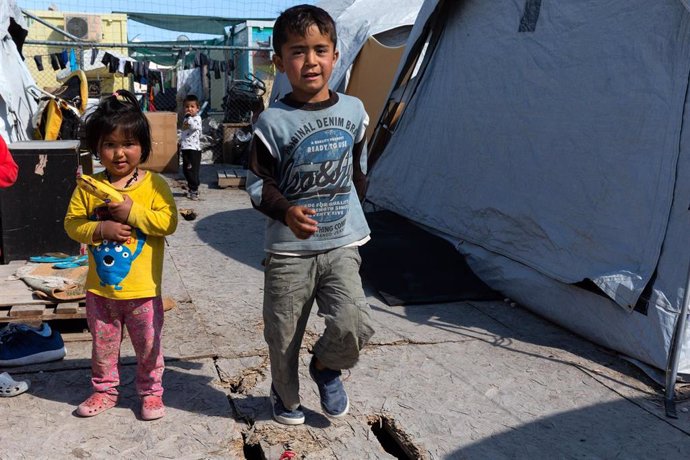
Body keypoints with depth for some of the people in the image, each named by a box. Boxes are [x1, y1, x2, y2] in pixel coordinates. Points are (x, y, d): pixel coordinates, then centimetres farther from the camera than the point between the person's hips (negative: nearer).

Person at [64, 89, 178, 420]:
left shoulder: (154, 184, -9)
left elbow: (168, 221, -17)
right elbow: (72, 223, -2)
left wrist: (132, 212, -24)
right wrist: (100, 229, -18)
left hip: (142, 288, -2)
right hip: (100, 288, 3)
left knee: (148, 345, 12)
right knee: (103, 345, 18)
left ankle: (151, 391, 31)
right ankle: (104, 390, 37)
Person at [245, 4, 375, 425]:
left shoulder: (353, 111, 1)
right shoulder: (273, 122, -10)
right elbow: (258, 184, -8)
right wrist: (287, 212, -26)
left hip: (342, 243, 2)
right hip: (289, 249, -2)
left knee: (355, 324, -13)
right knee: (283, 335, 9)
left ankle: (326, 366, 21)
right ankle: (285, 396, 39)